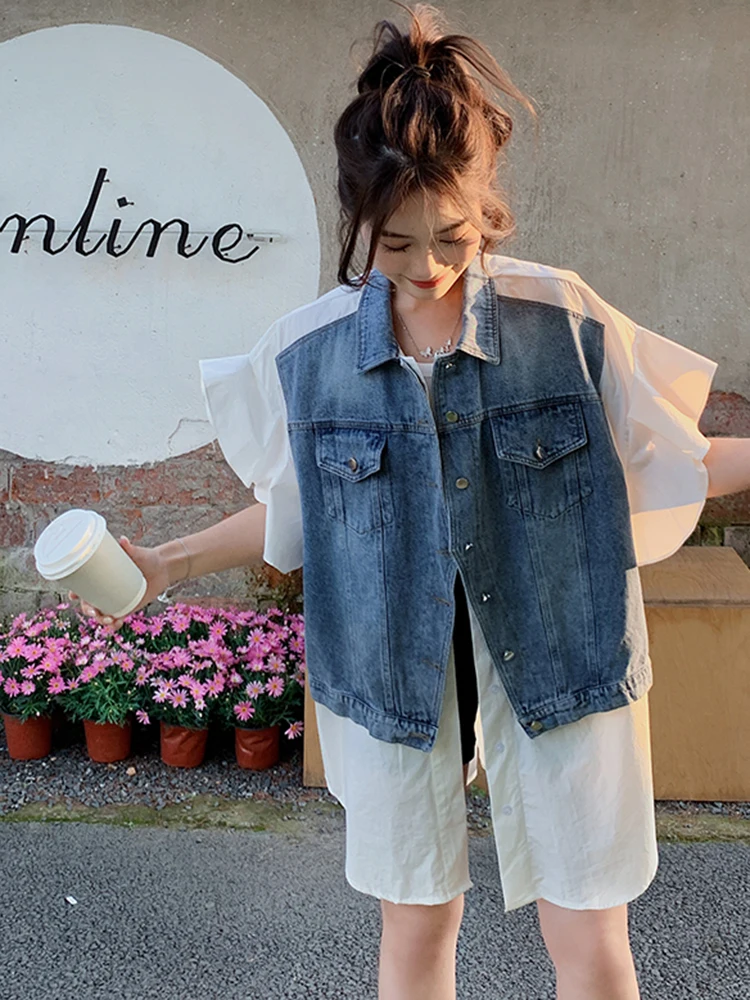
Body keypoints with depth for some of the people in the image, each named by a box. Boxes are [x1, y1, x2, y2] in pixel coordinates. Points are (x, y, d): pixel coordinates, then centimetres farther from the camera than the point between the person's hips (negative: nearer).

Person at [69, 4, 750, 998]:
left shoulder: (566, 320, -9)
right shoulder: (306, 352, -5)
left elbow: (662, 461, 3)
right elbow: (293, 511, 9)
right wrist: (166, 565, 5)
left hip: (557, 664, 0)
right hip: (395, 672, 1)